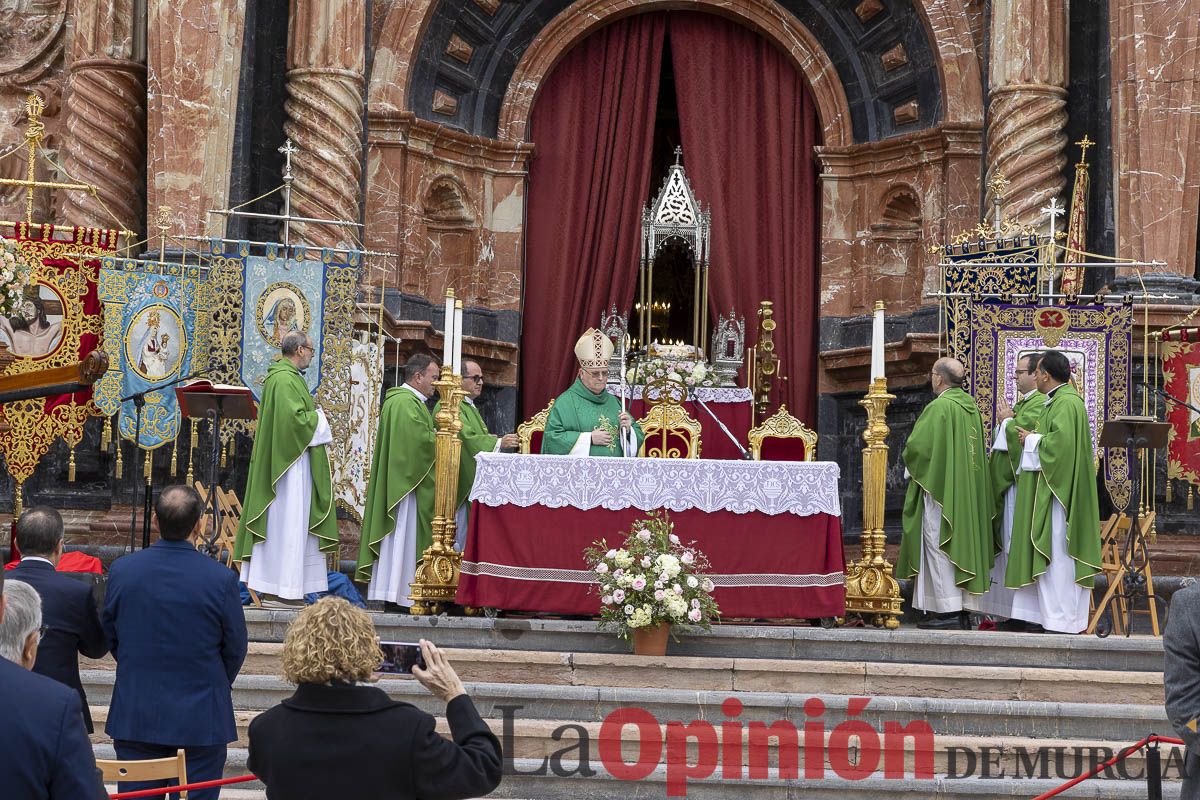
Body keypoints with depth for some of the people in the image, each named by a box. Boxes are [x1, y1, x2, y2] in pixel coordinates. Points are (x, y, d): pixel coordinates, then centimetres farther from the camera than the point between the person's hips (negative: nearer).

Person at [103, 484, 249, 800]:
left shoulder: (121, 570, -7)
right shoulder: (221, 579, -15)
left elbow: (109, 635, 6)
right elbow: (236, 648, -4)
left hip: (134, 715, 3)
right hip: (200, 718, -3)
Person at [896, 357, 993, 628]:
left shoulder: (939, 407, -16)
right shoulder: (971, 407, 10)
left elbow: (917, 446, -17)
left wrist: (910, 466, 5)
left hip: (939, 488, -8)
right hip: (967, 491, 8)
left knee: (939, 547, -5)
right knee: (959, 545, 12)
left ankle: (949, 611, -8)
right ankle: (961, 607, 14)